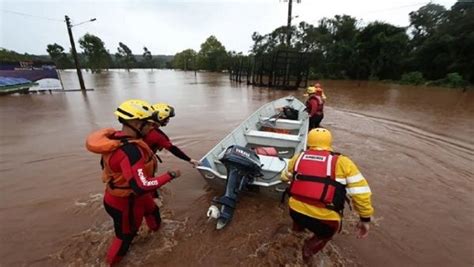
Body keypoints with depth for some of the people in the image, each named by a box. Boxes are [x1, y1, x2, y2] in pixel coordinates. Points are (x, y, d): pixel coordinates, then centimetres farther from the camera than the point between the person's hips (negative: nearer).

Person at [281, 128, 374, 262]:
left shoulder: (298, 157, 5)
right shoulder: (342, 162, -3)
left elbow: (285, 177, 21)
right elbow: (361, 192, -5)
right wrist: (365, 219, 9)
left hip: (295, 211, 3)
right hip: (324, 220, -3)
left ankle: (298, 227, 60)